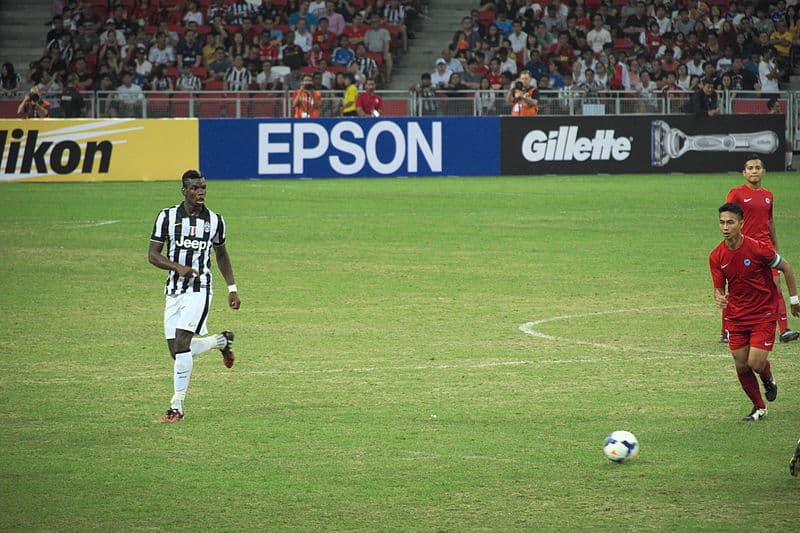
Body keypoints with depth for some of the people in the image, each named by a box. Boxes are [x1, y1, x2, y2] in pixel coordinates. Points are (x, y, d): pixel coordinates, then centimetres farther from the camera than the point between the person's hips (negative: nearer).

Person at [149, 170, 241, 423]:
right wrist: (177, 267, -18)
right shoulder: (167, 217, 0)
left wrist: (232, 288, 18)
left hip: (199, 289, -2)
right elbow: (152, 254, -1)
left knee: (182, 343, -18)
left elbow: (221, 254, 19)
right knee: (177, 351, 2)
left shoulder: (215, 220, 3)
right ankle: (222, 341, 31)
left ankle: (177, 406, -13)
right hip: (174, 290, 2)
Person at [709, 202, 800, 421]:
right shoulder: (716, 257, -7)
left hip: (763, 314, -4)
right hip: (736, 316, 4)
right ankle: (759, 408, 23)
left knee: (755, 363, -13)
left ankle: (768, 379, 24)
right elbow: (719, 288, 0)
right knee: (741, 366, 2)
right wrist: (719, 298, -25)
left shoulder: (758, 248, -19)